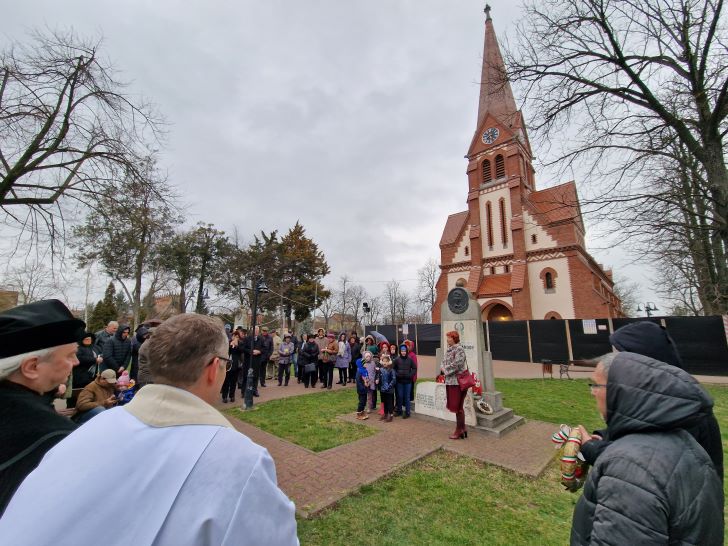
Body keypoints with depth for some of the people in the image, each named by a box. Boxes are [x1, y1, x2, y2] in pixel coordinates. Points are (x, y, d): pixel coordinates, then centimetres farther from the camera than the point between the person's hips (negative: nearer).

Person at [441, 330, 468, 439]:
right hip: (449, 381, 8)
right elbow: (444, 362, 17)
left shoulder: (459, 349, -15)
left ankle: (459, 430, 16)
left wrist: (446, 370, -11)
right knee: (456, 406, 16)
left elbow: (456, 364, -23)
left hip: (457, 381, -8)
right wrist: (443, 367, -5)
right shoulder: (448, 350, 12)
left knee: (457, 407, 2)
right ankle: (463, 428, 28)